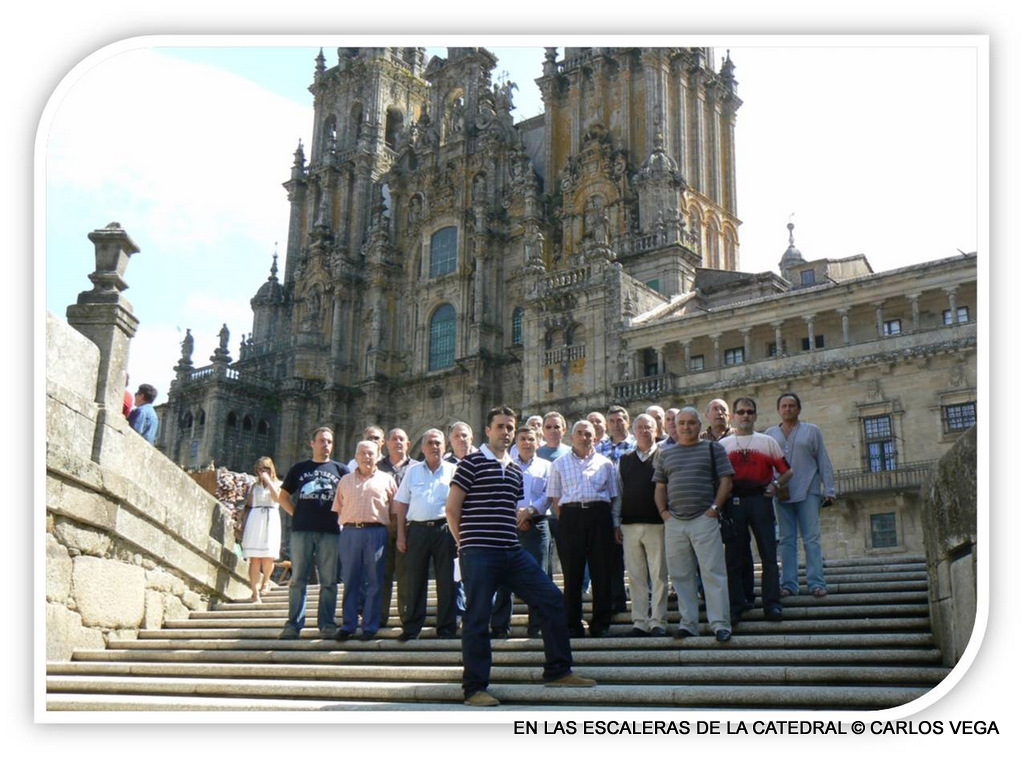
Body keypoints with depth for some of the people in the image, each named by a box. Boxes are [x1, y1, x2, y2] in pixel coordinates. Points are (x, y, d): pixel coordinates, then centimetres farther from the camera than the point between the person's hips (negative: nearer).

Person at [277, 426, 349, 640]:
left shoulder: (340, 469, 12)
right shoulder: (299, 468, 14)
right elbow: (283, 497, 15)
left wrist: (339, 516, 0)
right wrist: (298, 514, 4)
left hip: (330, 531, 0)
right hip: (301, 530, 1)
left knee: (329, 581, 0)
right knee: (298, 579, 1)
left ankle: (327, 624, 4)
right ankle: (294, 624, 5)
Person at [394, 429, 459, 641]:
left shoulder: (453, 471, 8)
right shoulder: (412, 471, 13)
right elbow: (401, 504, 13)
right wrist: (401, 534, 5)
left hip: (444, 528, -1)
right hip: (417, 529, 1)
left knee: (446, 581, 0)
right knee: (413, 580, 2)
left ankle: (446, 628, 8)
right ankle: (411, 628, 10)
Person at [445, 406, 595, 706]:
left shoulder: (516, 470, 17)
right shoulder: (471, 463, -4)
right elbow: (452, 508, -5)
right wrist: (466, 543, 0)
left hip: (512, 552, 7)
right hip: (479, 554, -7)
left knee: (552, 599, 3)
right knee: (477, 618, -3)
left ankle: (557, 671, 14)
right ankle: (474, 689, 7)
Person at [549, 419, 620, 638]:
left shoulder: (605, 463, 15)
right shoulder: (560, 464, 14)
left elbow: (613, 496, 14)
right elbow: (555, 498, 10)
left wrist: (613, 524, 5)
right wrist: (564, 521, -1)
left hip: (599, 515, 1)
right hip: (571, 515, -1)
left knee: (601, 571, 0)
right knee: (572, 572, 0)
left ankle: (600, 624, 8)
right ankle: (573, 625, 7)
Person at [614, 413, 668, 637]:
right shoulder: (624, 460, 14)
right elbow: (619, 492, 15)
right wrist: (617, 523, 9)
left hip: (656, 525, -3)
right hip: (630, 525, 4)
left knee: (658, 575, -1)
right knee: (636, 576, 6)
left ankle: (658, 622, 6)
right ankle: (640, 622, 12)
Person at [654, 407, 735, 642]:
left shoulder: (713, 449, 6)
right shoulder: (666, 454, 16)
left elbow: (726, 481, 1)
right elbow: (660, 486, 17)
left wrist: (715, 508, -9)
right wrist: (663, 511, 3)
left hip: (704, 519, -4)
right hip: (674, 522, 4)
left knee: (713, 572, -6)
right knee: (681, 575, 6)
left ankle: (720, 624, -4)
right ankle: (687, 623, 13)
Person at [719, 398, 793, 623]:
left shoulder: (767, 442, 13)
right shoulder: (723, 444, 14)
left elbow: (787, 471, 12)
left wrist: (775, 485, -4)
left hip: (760, 500, 0)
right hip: (733, 502, 0)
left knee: (768, 554, -5)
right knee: (734, 555, 1)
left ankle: (772, 604, -3)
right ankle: (736, 604, 5)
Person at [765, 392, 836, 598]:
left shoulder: (811, 431, 9)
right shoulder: (770, 434, 12)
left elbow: (823, 463, 7)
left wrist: (829, 490, 0)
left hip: (807, 492, -2)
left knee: (812, 538, -6)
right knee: (786, 540, 3)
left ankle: (816, 583, -6)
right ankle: (789, 584, 6)